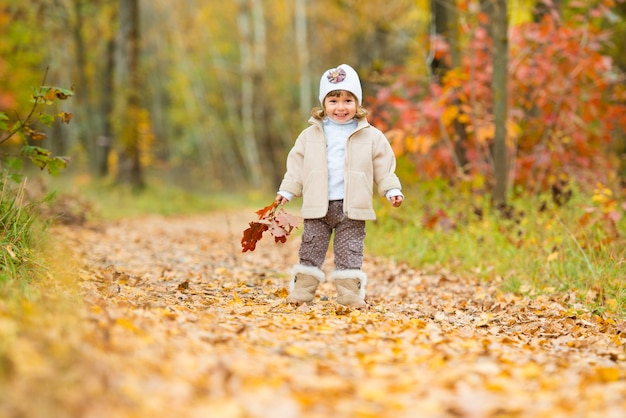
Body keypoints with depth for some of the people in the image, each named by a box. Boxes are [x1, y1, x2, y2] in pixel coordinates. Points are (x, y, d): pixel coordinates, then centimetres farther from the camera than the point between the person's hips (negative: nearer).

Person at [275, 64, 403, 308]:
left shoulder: (371, 136, 4)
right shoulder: (310, 135, 7)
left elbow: (384, 167, 7)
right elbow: (296, 166, 10)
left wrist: (392, 190, -3)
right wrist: (286, 191, 6)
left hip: (352, 208, -1)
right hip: (318, 206, 1)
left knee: (349, 253, 1)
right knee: (311, 249, 5)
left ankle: (350, 294, 6)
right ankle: (301, 291, 11)